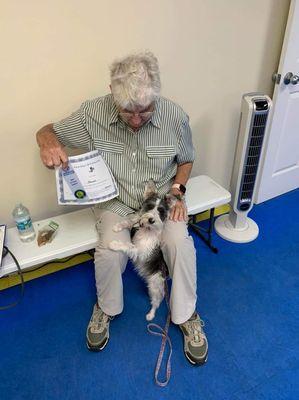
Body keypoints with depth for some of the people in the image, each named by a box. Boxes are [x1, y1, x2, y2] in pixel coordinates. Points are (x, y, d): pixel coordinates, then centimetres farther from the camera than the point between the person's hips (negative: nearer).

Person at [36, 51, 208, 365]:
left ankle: (185, 315, 4)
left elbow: (186, 160, 4)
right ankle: (106, 308, 10)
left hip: (162, 197, 1)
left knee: (180, 244, -24)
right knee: (109, 252, -25)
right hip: (117, 200, 0)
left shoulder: (175, 116, -15)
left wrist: (177, 190, -14)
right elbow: (47, 131, -3)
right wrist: (48, 142, -28)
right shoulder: (93, 113, -17)